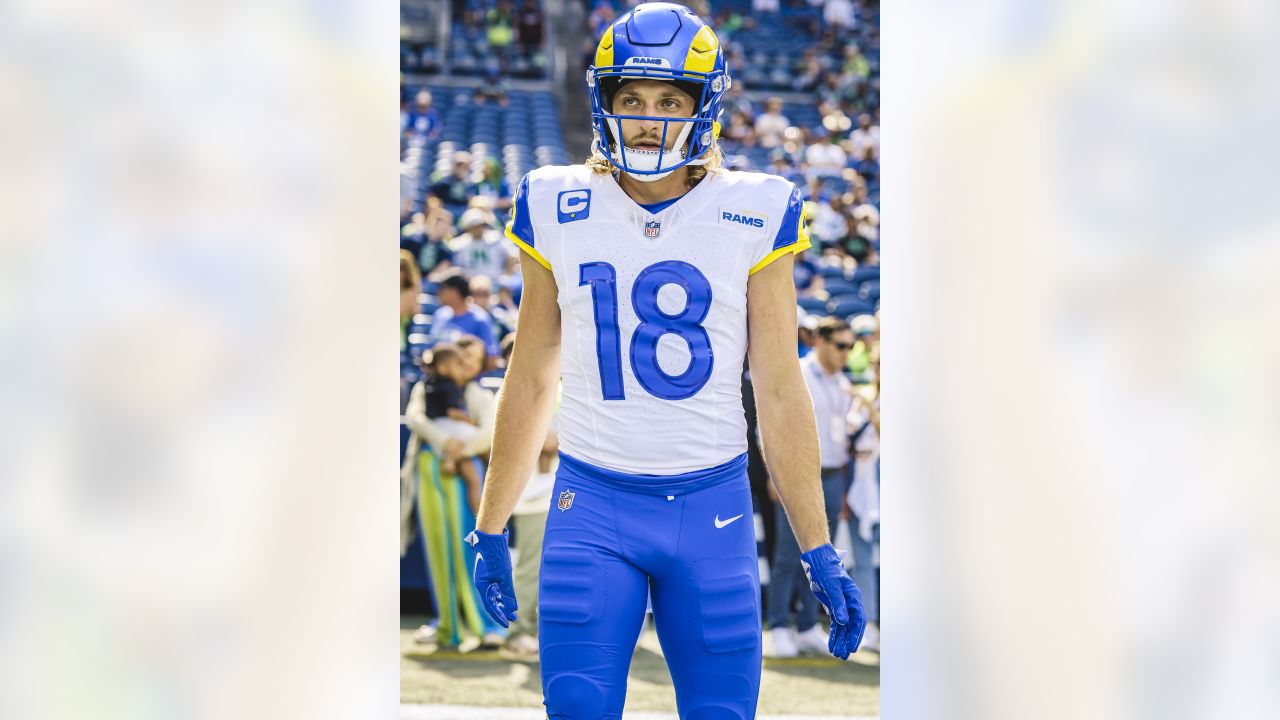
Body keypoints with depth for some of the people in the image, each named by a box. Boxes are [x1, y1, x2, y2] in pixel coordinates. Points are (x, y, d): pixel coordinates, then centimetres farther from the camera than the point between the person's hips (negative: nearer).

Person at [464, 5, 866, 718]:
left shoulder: (754, 218, 0)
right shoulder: (559, 212, 3)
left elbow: (781, 394, 4)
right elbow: (531, 382, 12)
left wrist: (820, 552, 4)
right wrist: (492, 530, 16)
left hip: (714, 510, 0)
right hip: (592, 506, 0)